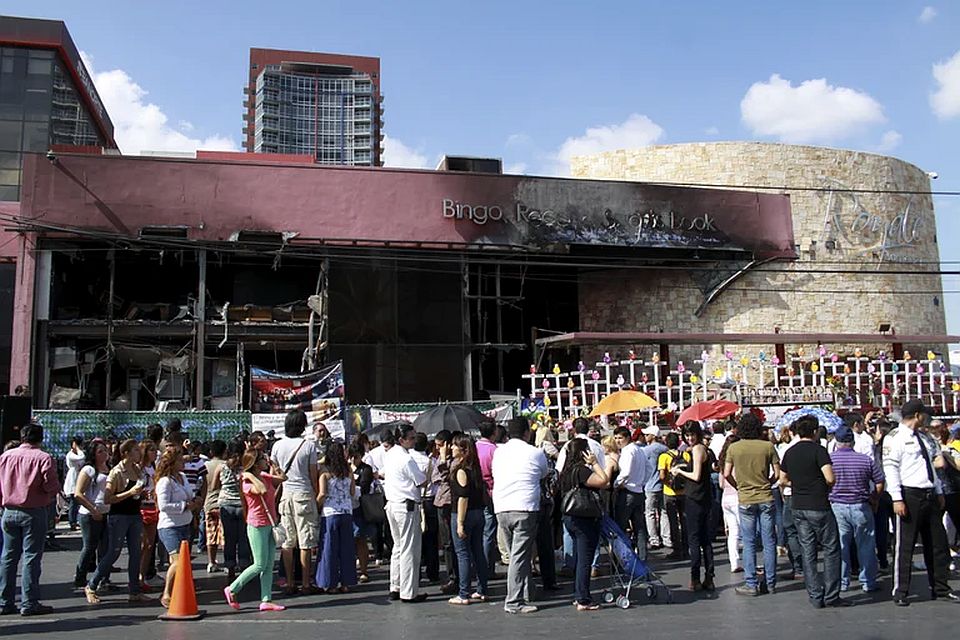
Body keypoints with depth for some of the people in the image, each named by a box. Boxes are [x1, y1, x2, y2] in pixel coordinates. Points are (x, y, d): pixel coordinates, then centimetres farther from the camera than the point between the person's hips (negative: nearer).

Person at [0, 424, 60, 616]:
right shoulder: (43, 458, -11)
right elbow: (51, 485, -16)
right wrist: (54, 491, 6)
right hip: (34, 512, -5)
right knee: (31, 556, -1)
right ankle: (29, 603, -1)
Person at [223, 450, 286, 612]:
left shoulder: (264, 477, 9)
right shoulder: (247, 483, -15)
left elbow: (282, 477, 12)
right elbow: (263, 490, -34)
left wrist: (271, 463, 7)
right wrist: (250, 475, -24)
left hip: (270, 524, 8)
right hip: (258, 525, -8)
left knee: (269, 565, 6)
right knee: (260, 565, -4)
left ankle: (266, 600, 10)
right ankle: (232, 589, 11)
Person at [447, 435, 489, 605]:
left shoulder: (461, 470, -15)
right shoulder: (475, 468, 10)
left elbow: (463, 497, -19)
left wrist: (460, 523, -19)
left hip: (462, 515, -8)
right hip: (478, 514, 8)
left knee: (463, 554, -2)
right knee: (478, 552, 12)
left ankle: (464, 595, 2)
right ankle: (482, 591, 18)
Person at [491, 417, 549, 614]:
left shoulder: (499, 452, 10)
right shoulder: (534, 453, -1)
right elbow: (545, 474, 15)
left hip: (501, 509, 5)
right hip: (524, 509, -5)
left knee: (516, 554, 16)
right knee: (520, 556, -4)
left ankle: (518, 595, 21)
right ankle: (514, 602, -6)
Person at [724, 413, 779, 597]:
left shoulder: (733, 448, -4)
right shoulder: (768, 446, -4)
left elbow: (727, 474, -4)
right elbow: (777, 473, -1)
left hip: (745, 500, -1)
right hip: (766, 499, 1)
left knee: (749, 543, 5)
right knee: (769, 542, 8)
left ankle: (751, 584, 6)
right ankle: (770, 583, 14)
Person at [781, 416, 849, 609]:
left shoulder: (790, 452, 8)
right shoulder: (818, 450, -12)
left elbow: (783, 480, 15)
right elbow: (830, 478, -20)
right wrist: (826, 486, 0)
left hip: (798, 508, 6)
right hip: (819, 507, -6)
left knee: (808, 552, 8)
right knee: (831, 550, 4)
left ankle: (815, 597, 10)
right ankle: (831, 596, 4)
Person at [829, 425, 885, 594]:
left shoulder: (828, 458, -7)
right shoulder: (866, 459, -4)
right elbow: (879, 485, -1)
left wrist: (828, 498, 13)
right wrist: (872, 499, 14)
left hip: (836, 507, 0)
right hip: (861, 507, 0)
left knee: (840, 545, 8)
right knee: (865, 545, 10)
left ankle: (842, 582, 13)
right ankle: (868, 583, 15)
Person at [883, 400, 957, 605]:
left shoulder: (925, 438, 17)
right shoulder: (895, 438, -9)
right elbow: (890, 468, -15)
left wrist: (939, 492, 18)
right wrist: (897, 499, -20)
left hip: (930, 496, 8)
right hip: (910, 496, -8)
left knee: (937, 544, 14)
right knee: (905, 546, -3)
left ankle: (940, 588, 26)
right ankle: (900, 592, 6)